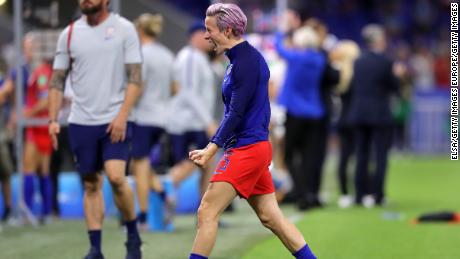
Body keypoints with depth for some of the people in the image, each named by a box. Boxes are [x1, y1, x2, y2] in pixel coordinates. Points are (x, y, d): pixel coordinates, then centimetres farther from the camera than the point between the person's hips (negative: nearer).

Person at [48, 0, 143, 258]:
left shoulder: (124, 29, -2)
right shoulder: (69, 34, 7)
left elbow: (135, 77, -5)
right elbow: (57, 80, 10)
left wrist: (122, 115, -15)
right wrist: (53, 119, 0)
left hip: (115, 120, -3)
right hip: (81, 121, 3)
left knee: (116, 177, -17)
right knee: (91, 185, 4)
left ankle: (133, 236, 3)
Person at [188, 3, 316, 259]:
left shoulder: (246, 62, -15)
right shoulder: (241, 58, 15)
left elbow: (236, 113, -22)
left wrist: (211, 149, -27)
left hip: (247, 149, -10)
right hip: (257, 147, 10)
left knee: (207, 212, -9)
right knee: (270, 216, 11)